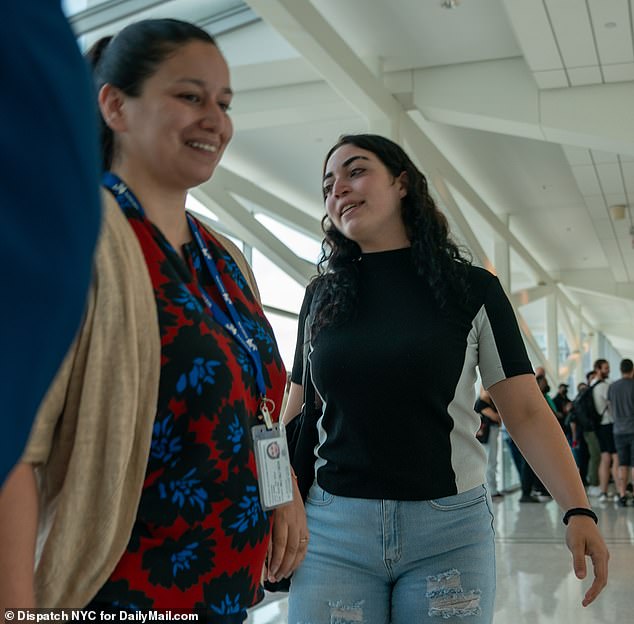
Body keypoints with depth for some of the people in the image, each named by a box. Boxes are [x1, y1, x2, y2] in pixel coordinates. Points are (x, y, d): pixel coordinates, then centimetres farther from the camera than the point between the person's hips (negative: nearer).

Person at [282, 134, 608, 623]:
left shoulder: (472, 289, 0)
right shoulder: (320, 298, 8)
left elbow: (526, 412, -3)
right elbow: (295, 410, 13)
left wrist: (579, 509, -15)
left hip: (450, 531, -1)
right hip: (332, 527, 2)